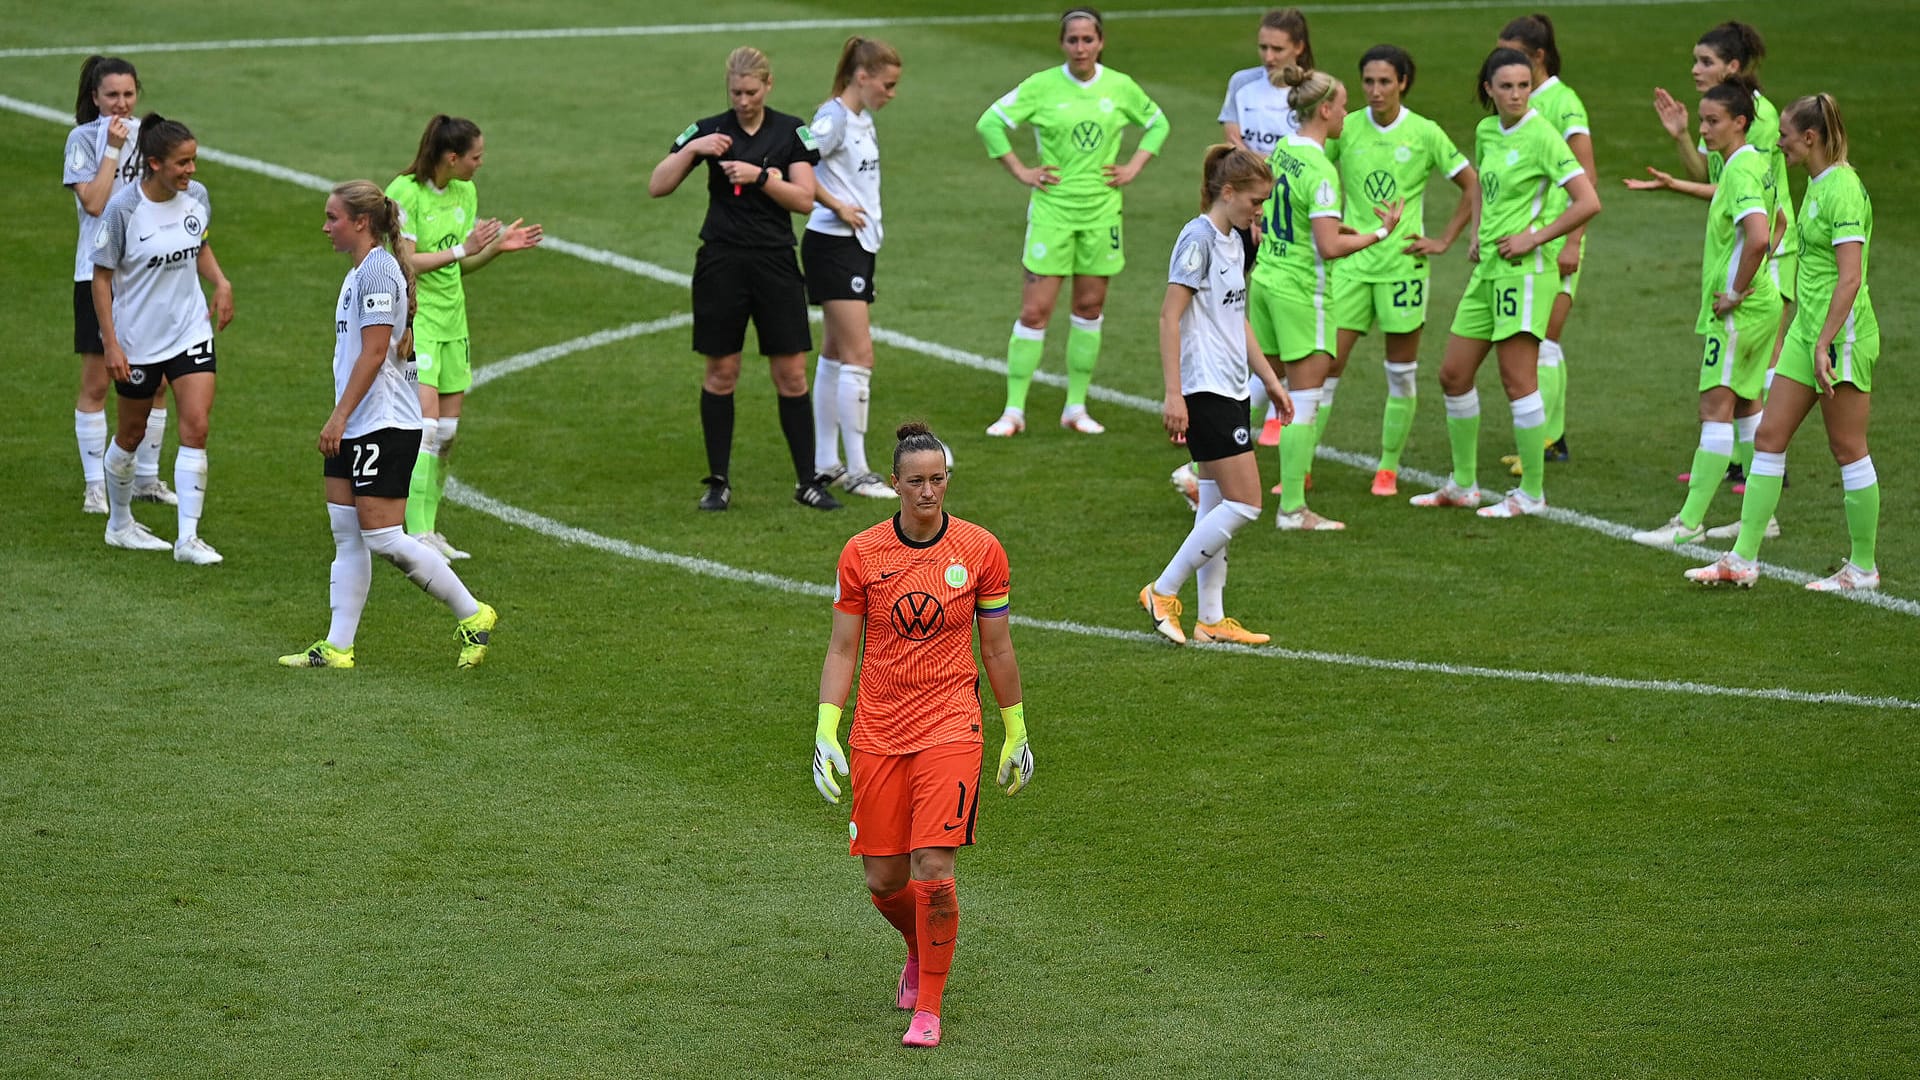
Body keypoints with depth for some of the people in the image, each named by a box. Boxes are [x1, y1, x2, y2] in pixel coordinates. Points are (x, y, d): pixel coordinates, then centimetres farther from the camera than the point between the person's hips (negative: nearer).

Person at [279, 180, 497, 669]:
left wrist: (338, 417, -20)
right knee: (347, 537, 7)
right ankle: (337, 647, 8)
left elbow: (373, 353, -20)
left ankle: (472, 615, 0)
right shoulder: (358, 272, 16)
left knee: (382, 536, -10)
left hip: (385, 424, -10)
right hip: (357, 427, 10)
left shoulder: (378, 270, -15)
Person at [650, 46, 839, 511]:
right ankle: (719, 482, 12)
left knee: (792, 374, 0)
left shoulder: (791, 132, 2)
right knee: (721, 373, 3)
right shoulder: (709, 130, 2)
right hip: (721, 263, 0)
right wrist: (693, 149, -16)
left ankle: (807, 481, 7)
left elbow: (804, 199, -5)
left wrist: (760, 176, -17)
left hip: (776, 263, 0)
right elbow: (657, 186, -3)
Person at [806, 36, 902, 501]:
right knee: (859, 354, -11)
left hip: (859, 244, 10)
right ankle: (856, 470, -8)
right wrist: (838, 207, -19)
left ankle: (825, 462, 19)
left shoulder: (862, 119, 13)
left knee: (835, 352, 13)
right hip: (833, 247, -10)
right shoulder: (834, 118, -16)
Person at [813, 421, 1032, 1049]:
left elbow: (997, 649, 7)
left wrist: (1016, 733, 11)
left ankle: (928, 1008, 0)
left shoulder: (980, 550, -2)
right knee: (883, 880, 4)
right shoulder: (861, 554, -1)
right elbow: (842, 650, 4)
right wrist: (826, 731, -5)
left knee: (933, 872, -15)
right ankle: (920, 951, 38)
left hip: (949, 727, -2)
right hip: (877, 733, 2)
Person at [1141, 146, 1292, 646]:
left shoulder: (1233, 242, 14)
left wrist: (1269, 379, 25)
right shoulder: (1199, 239, -14)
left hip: (1231, 390, 10)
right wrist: (1173, 394, -22)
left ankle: (1212, 619, 14)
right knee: (1244, 503, -11)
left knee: (1216, 504, 11)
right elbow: (1170, 316, -18)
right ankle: (1163, 592, -3)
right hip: (1205, 392, -10)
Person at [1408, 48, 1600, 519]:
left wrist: (1534, 237, -16)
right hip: (1487, 268, 8)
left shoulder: (1541, 136, -13)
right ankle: (1463, 484, 24)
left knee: (1518, 380, -7)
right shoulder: (1485, 132, 10)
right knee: (1454, 374, 11)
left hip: (1525, 268, -8)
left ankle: (1532, 493, 1)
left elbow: (1588, 202, -17)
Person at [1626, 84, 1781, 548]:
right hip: (1761, 302, 10)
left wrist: (1736, 292, -22)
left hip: (1737, 310, -10)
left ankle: (1690, 522, -10)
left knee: (1716, 407, -10)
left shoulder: (1741, 170, -19)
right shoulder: (1754, 164, 11)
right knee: (1746, 405, 15)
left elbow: (1758, 237, -32)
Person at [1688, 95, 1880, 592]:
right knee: (1769, 437, 7)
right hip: (1809, 328, 10)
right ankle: (1743, 559, 9)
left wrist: (1824, 343, -24)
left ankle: (1863, 567, 10)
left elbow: (1851, 277, -22)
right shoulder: (1815, 184, 12)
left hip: (1841, 333, -10)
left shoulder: (1843, 189, -17)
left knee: (1848, 448, 0)